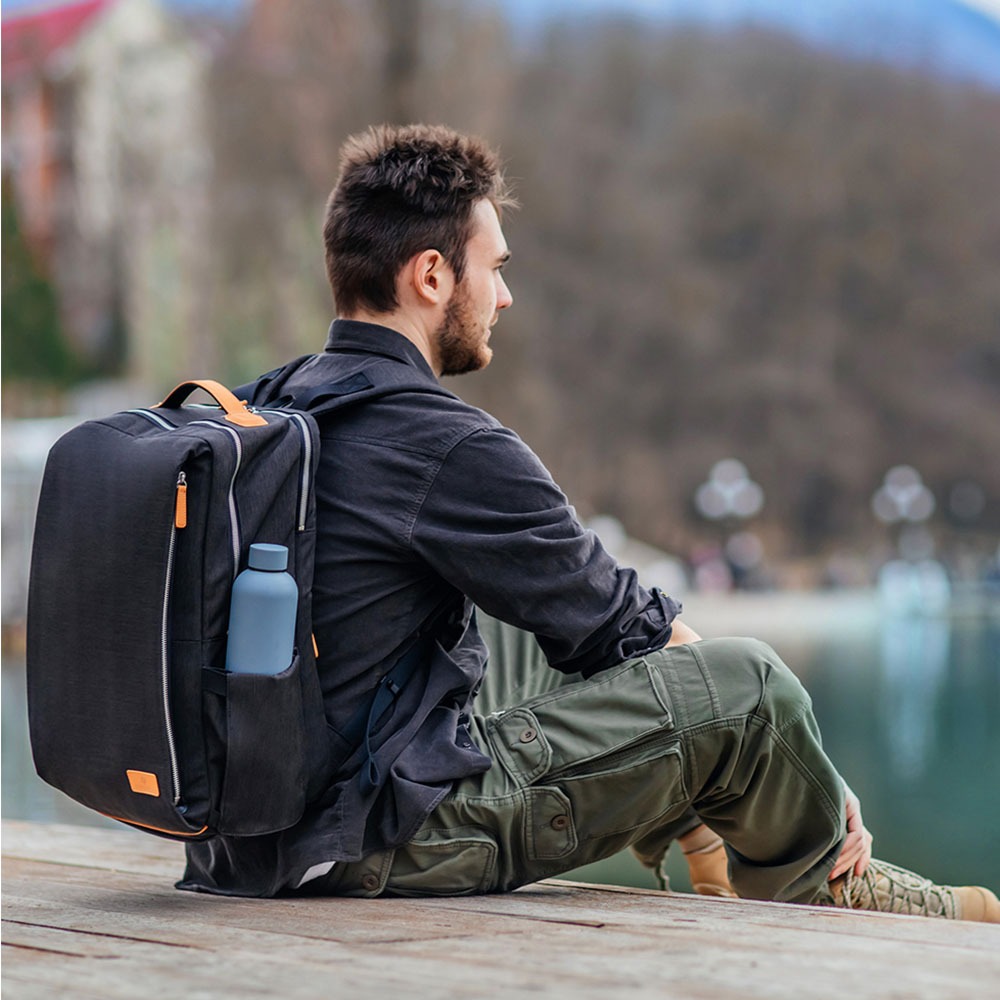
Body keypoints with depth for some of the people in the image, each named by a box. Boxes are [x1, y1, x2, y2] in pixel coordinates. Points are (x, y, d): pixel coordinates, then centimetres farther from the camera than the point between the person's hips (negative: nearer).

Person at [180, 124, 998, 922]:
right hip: (387, 842, -10)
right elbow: (616, 624, -9)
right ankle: (829, 895, 23)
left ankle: (710, 862, 37)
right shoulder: (446, 448, -20)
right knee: (745, 682, -5)